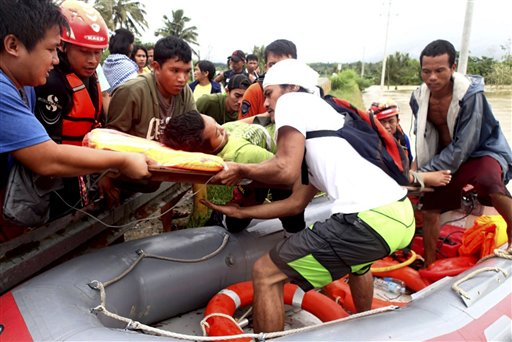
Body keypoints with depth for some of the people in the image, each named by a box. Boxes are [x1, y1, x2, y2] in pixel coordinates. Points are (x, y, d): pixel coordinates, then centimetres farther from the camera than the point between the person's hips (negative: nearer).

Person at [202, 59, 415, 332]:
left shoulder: (292, 102, 6)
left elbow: (286, 171, -10)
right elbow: (297, 202, 25)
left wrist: (239, 170, 8)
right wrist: (238, 212, 30)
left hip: (370, 219, -10)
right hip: (400, 214, 10)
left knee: (265, 273, 2)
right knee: (356, 258, 42)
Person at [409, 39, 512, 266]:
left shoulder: (470, 94, -27)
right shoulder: (419, 97, -11)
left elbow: (462, 148, -27)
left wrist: (424, 172, -26)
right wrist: (419, 168, -4)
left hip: (482, 151, -5)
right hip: (446, 158, 5)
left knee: (488, 181, -38)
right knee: (429, 208, 3)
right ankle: (429, 266, 22)